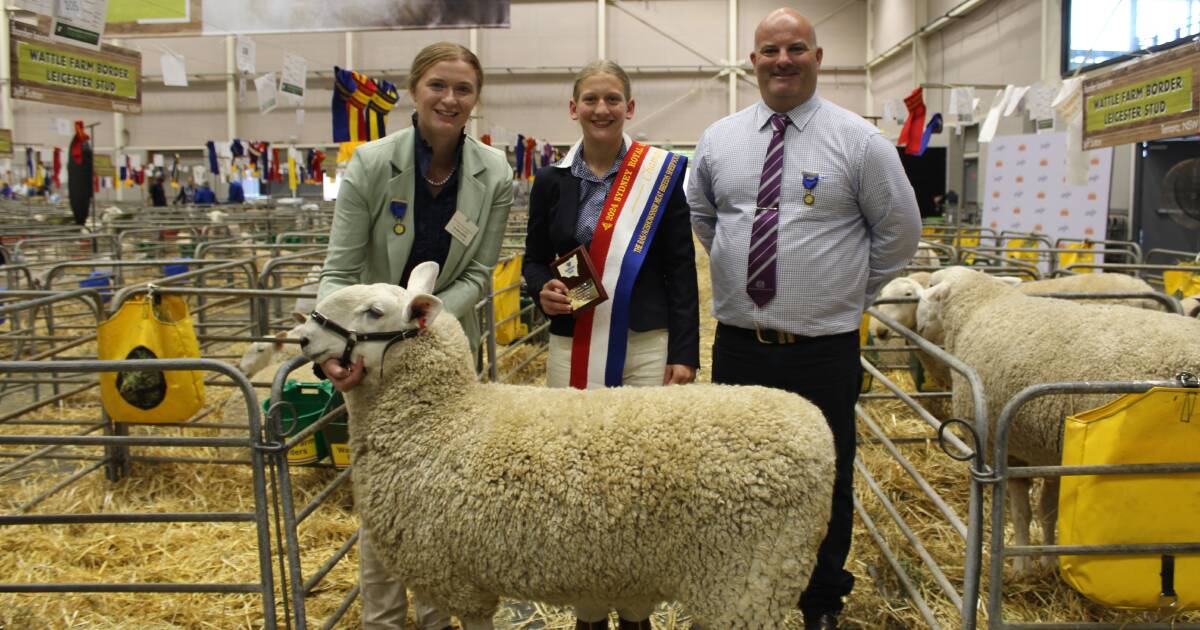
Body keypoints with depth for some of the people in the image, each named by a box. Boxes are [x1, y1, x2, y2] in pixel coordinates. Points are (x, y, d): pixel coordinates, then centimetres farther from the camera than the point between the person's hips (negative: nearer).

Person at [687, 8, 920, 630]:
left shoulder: (858, 140, -4)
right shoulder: (718, 139, 6)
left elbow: (900, 229, 4)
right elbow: (699, 214, 22)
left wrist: (851, 287, 5)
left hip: (824, 349, -3)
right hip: (737, 345, 3)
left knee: (825, 484, 10)